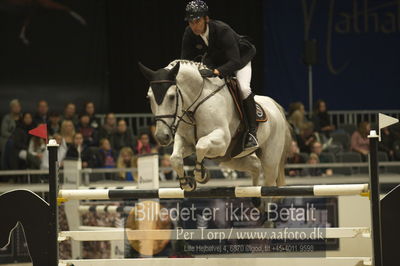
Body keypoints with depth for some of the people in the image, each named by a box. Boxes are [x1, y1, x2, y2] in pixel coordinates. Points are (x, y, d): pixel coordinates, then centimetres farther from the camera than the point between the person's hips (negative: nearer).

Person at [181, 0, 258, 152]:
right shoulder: (189, 34, -23)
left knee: (243, 88, -29)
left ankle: (252, 132, -21)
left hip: (240, 57, -6)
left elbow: (235, 62, -46)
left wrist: (215, 72, -62)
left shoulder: (222, 30, -40)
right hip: (214, 60, 6)